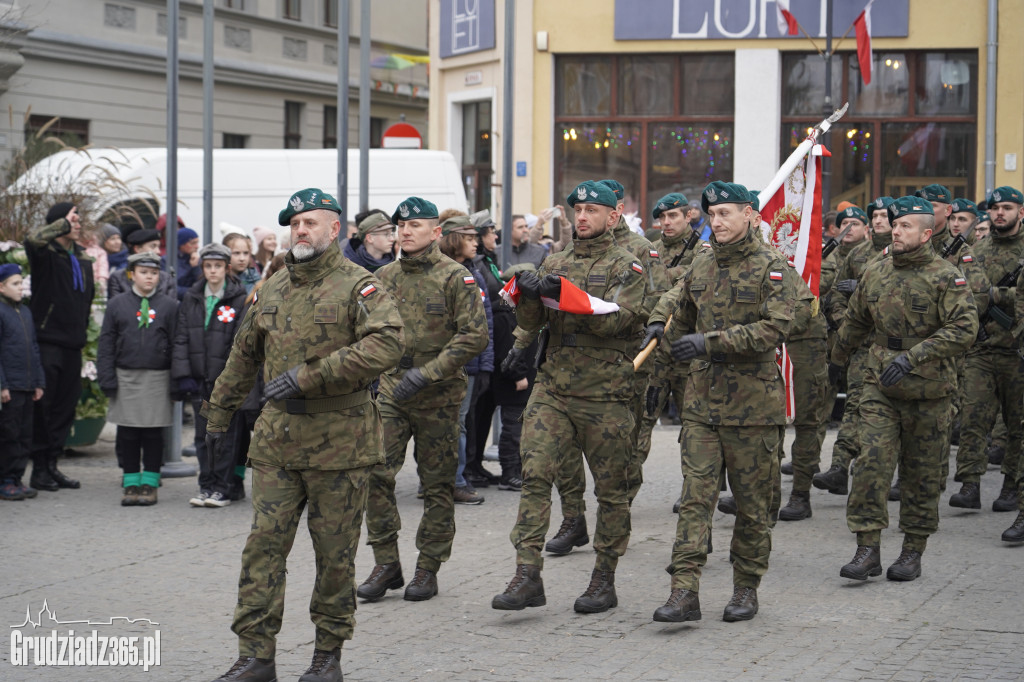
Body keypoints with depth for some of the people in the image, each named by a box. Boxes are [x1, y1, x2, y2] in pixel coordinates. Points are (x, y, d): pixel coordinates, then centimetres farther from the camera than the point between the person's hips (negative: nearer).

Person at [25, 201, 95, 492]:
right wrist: (64, 223, -19)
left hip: (72, 345, 7)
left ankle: (52, 465, 18)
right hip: (47, 341, -7)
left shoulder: (83, 258, 16)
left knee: (66, 406, 9)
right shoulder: (46, 254, -5)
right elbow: (34, 238, -30)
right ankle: (39, 469, 3)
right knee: (42, 406, -3)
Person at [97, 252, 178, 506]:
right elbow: (106, 344, 6)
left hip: (157, 378, -1)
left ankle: (150, 484, 10)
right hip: (125, 377, 1)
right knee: (127, 435, 3)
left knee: (153, 434, 3)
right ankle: (131, 483, 11)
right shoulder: (117, 305, 6)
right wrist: (107, 378, -2)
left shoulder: (169, 306, 4)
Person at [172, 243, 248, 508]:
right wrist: (183, 375, -2)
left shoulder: (239, 299, -3)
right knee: (203, 434, 8)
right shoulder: (191, 298, 9)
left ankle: (222, 488, 6)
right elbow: (181, 339, 7)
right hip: (199, 377, 4)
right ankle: (206, 485, 16)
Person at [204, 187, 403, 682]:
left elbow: (385, 346, -21)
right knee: (264, 543, -1)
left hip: (339, 442, -4)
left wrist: (307, 375, -22)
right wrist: (218, 415, 24)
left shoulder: (358, 286, -5)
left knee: (334, 552, 4)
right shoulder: (272, 289, 13)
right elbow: (243, 357, 23)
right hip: (277, 440, 5)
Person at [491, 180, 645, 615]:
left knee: (611, 489, 4)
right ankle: (528, 576, -9)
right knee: (535, 474, -9)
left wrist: (566, 294, -27)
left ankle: (604, 579, 15)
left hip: (607, 397, -3)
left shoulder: (627, 267, 0)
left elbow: (615, 318, -16)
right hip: (553, 388, 4)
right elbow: (532, 322, 7)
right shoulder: (555, 264, 14)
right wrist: (526, 295, -15)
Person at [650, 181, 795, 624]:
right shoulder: (701, 265, 12)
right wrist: (661, 327, 9)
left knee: (751, 501, 5)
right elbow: (683, 315, 29)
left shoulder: (770, 266, -6)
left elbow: (776, 327, -18)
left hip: (752, 401, -4)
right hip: (701, 399, 4)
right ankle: (685, 592, -8)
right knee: (695, 495, -5)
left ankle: (746, 588, 18)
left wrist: (710, 342, -22)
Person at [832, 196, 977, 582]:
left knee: (922, 474, 7)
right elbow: (856, 322, 23)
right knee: (871, 463, -10)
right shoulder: (875, 274, 7)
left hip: (928, 392, -3)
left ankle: (913, 552, 19)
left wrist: (912, 357, -25)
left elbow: (964, 328, -19)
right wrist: (837, 359, 34)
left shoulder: (946, 278, -8)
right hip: (880, 386, 3)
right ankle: (868, 549, -7)